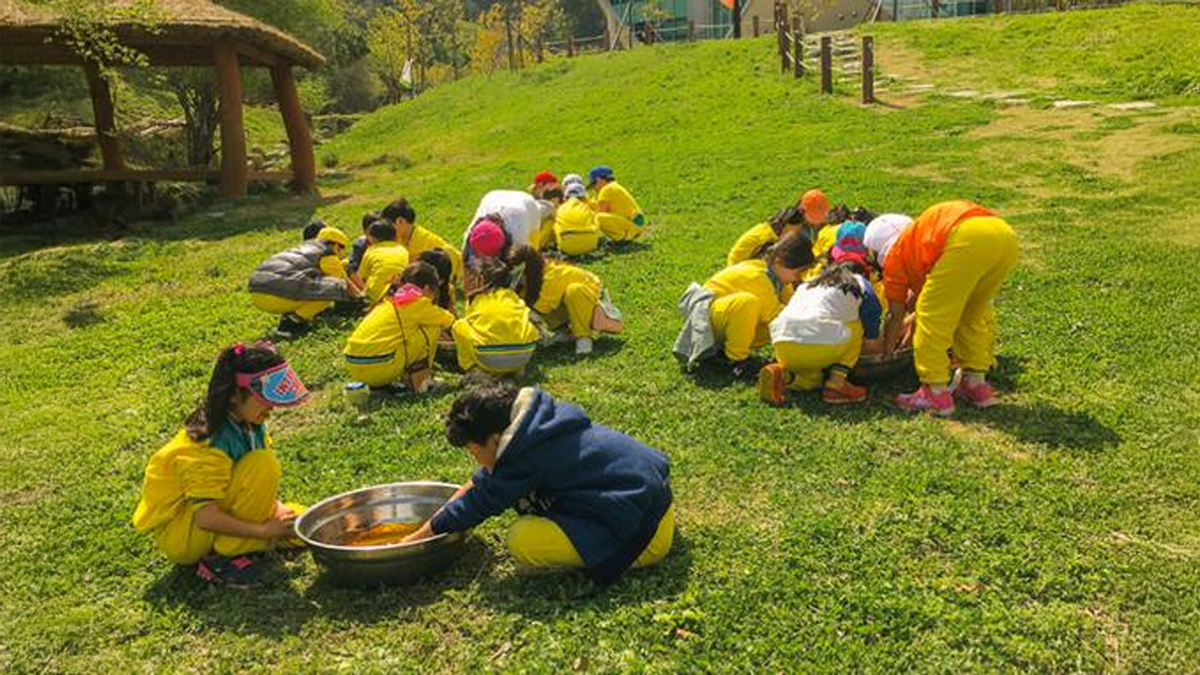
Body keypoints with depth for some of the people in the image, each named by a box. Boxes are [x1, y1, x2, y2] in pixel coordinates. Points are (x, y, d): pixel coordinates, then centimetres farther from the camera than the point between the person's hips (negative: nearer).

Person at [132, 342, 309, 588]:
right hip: (179, 536, -8)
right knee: (262, 464, -27)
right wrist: (265, 531, -26)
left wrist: (277, 508, -13)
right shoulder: (210, 444, -28)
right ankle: (220, 558, -18)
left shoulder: (251, 426, -3)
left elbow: (263, 485, 6)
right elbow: (205, 517, -31)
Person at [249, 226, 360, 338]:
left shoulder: (305, 248, 31)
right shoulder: (328, 254, 7)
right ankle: (293, 320, -9)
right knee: (335, 288, -3)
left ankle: (286, 317, 11)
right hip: (277, 295, -9)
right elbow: (345, 285, 14)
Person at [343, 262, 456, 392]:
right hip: (379, 367, -8)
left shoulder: (390, 299, 22)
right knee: (433, 327, 4)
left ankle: (379, 383, 19)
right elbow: (448, 320, 14)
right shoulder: (417, 302, 1)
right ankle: (420, 379, 10)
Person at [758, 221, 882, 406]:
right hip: (818, 347, -5)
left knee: (812, 378, 31)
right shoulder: (861, 285, 15)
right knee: (857, 326, 21)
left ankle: (783, 374, 0)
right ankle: (836, 383, 8)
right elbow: (872, 340, 18)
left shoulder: (809, 282, 30)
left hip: (781, 346, 5)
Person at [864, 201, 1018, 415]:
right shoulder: (921, 239, 40)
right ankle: (976, 383, 28)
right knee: (974, 313, 25)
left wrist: (884, 356, 39)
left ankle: (936, 393, 9)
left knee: (931, 317, 6)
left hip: (968, 237, -8)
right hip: (1006, 234, 8)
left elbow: (895, 316, 27)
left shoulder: (895, 254, 20)